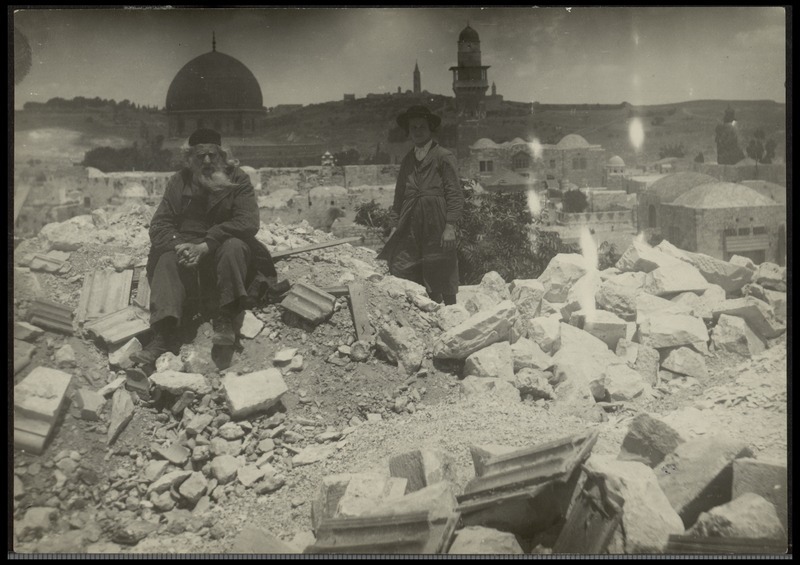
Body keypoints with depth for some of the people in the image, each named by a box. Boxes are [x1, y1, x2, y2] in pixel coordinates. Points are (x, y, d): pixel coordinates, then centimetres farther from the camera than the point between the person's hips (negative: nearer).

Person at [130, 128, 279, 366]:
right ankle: (165, 334, -43)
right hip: (186, 248, 2)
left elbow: (248, 223, -17)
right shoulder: (179, 181, 5)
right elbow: (159, 224, 0)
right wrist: (180, 246, -24)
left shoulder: (237, 179, -3)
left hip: (221, 252, -2)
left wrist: (206, 246, -26)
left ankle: (225, 320, -34)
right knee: (167, 259, -29)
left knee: (234, 246, -33)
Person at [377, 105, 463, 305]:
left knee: (442, 279, -1)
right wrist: (397, 222, 9)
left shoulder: (444, 157, 0)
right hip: (411, 227, 5)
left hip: (437, 226, -5)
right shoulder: (407, 160, 17)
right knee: (399, 269, -3)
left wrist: (450, 226, -11)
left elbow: (455, 194, -5)